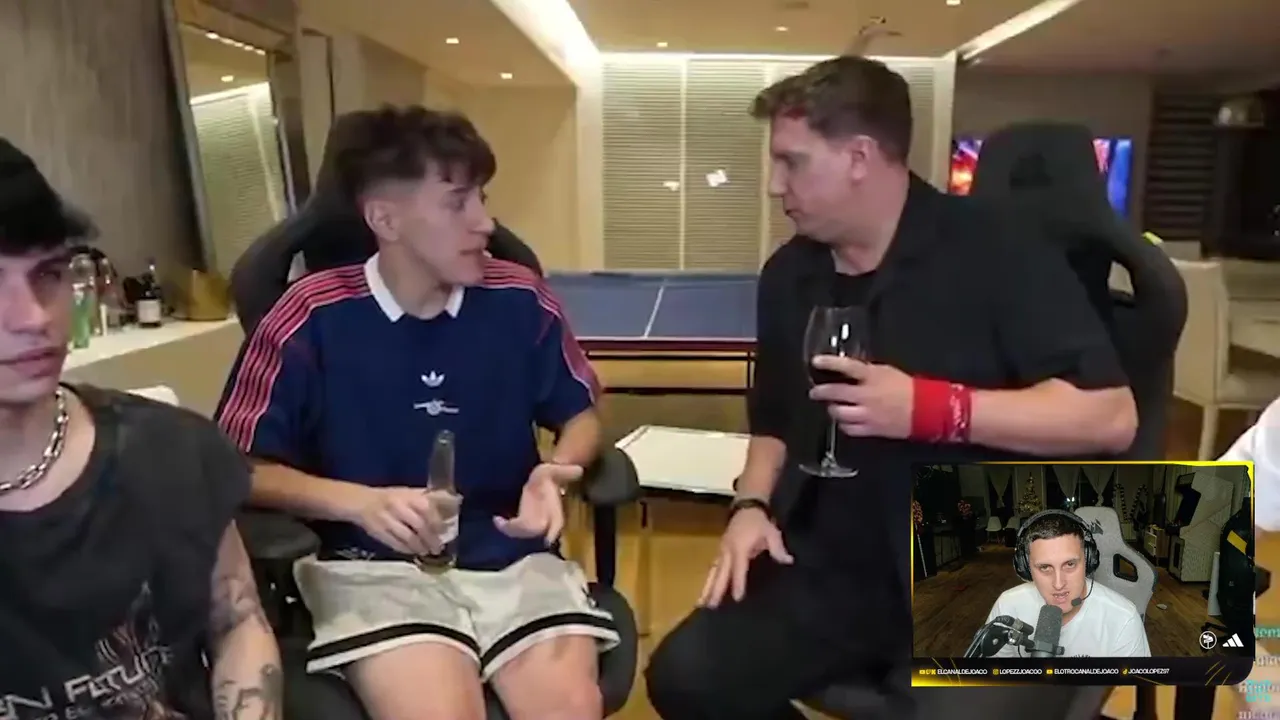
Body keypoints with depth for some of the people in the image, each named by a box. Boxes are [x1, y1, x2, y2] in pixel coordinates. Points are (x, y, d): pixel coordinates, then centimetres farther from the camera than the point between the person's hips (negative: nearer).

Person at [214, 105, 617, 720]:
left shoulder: (519, 301, 0)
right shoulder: (312, 318, -7)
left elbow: (580, 415, 14)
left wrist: (554, 472, -9)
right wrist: (360, 502, -18)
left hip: (511, 555, 2)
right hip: (374, 564, -2)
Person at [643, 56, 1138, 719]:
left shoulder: (994, 253, -7)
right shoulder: (788, 275, 10)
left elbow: (1111, 415, -12)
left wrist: (933, 409, -20)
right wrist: (752, 503, 2)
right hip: (831, 567, 5)